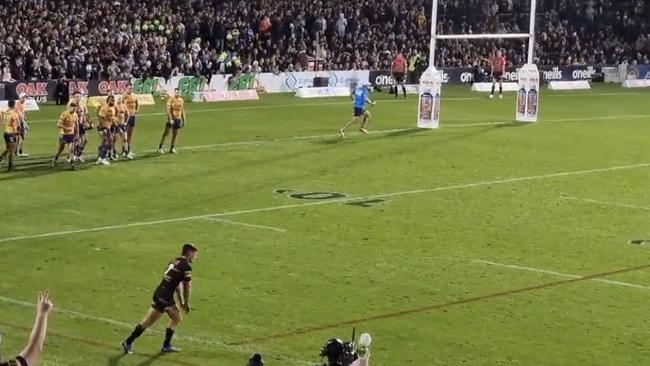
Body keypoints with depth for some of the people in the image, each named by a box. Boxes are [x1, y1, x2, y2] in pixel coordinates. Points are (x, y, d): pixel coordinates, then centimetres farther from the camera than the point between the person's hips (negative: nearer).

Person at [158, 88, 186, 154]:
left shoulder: (181, 100, 10)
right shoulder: (171, 100, -8)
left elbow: (182, 111, 16)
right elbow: (168, 110, -14)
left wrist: (183, 120, 15)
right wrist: (170, 119, -23)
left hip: (178, 119, 6)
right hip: (171, 118, -6)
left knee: (175, 134, 8)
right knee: (166, 133, -6)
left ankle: (172, 149, 15)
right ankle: (160, 147, -2)